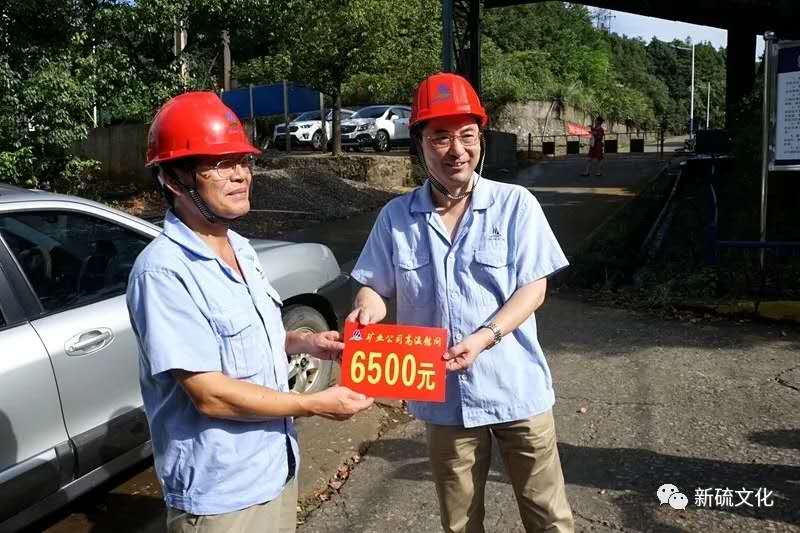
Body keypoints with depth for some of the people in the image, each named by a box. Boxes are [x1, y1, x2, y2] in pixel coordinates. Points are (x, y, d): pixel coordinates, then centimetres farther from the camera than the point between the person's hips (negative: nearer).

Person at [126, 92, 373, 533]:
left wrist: (305, 342, -1)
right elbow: (210, 395, -25)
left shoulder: (240, 249, 5)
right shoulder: (164, 272, -24)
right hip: (219, 495, -8)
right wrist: (315, 405, -17)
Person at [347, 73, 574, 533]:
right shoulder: (396, 217, -2)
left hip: (516, 388, -1)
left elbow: (533, 287, -9)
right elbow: (376, 287, 4)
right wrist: (367, 308, -20)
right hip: (444, 396, 2)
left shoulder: (516, 204, -8)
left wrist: (484, 336, -24)